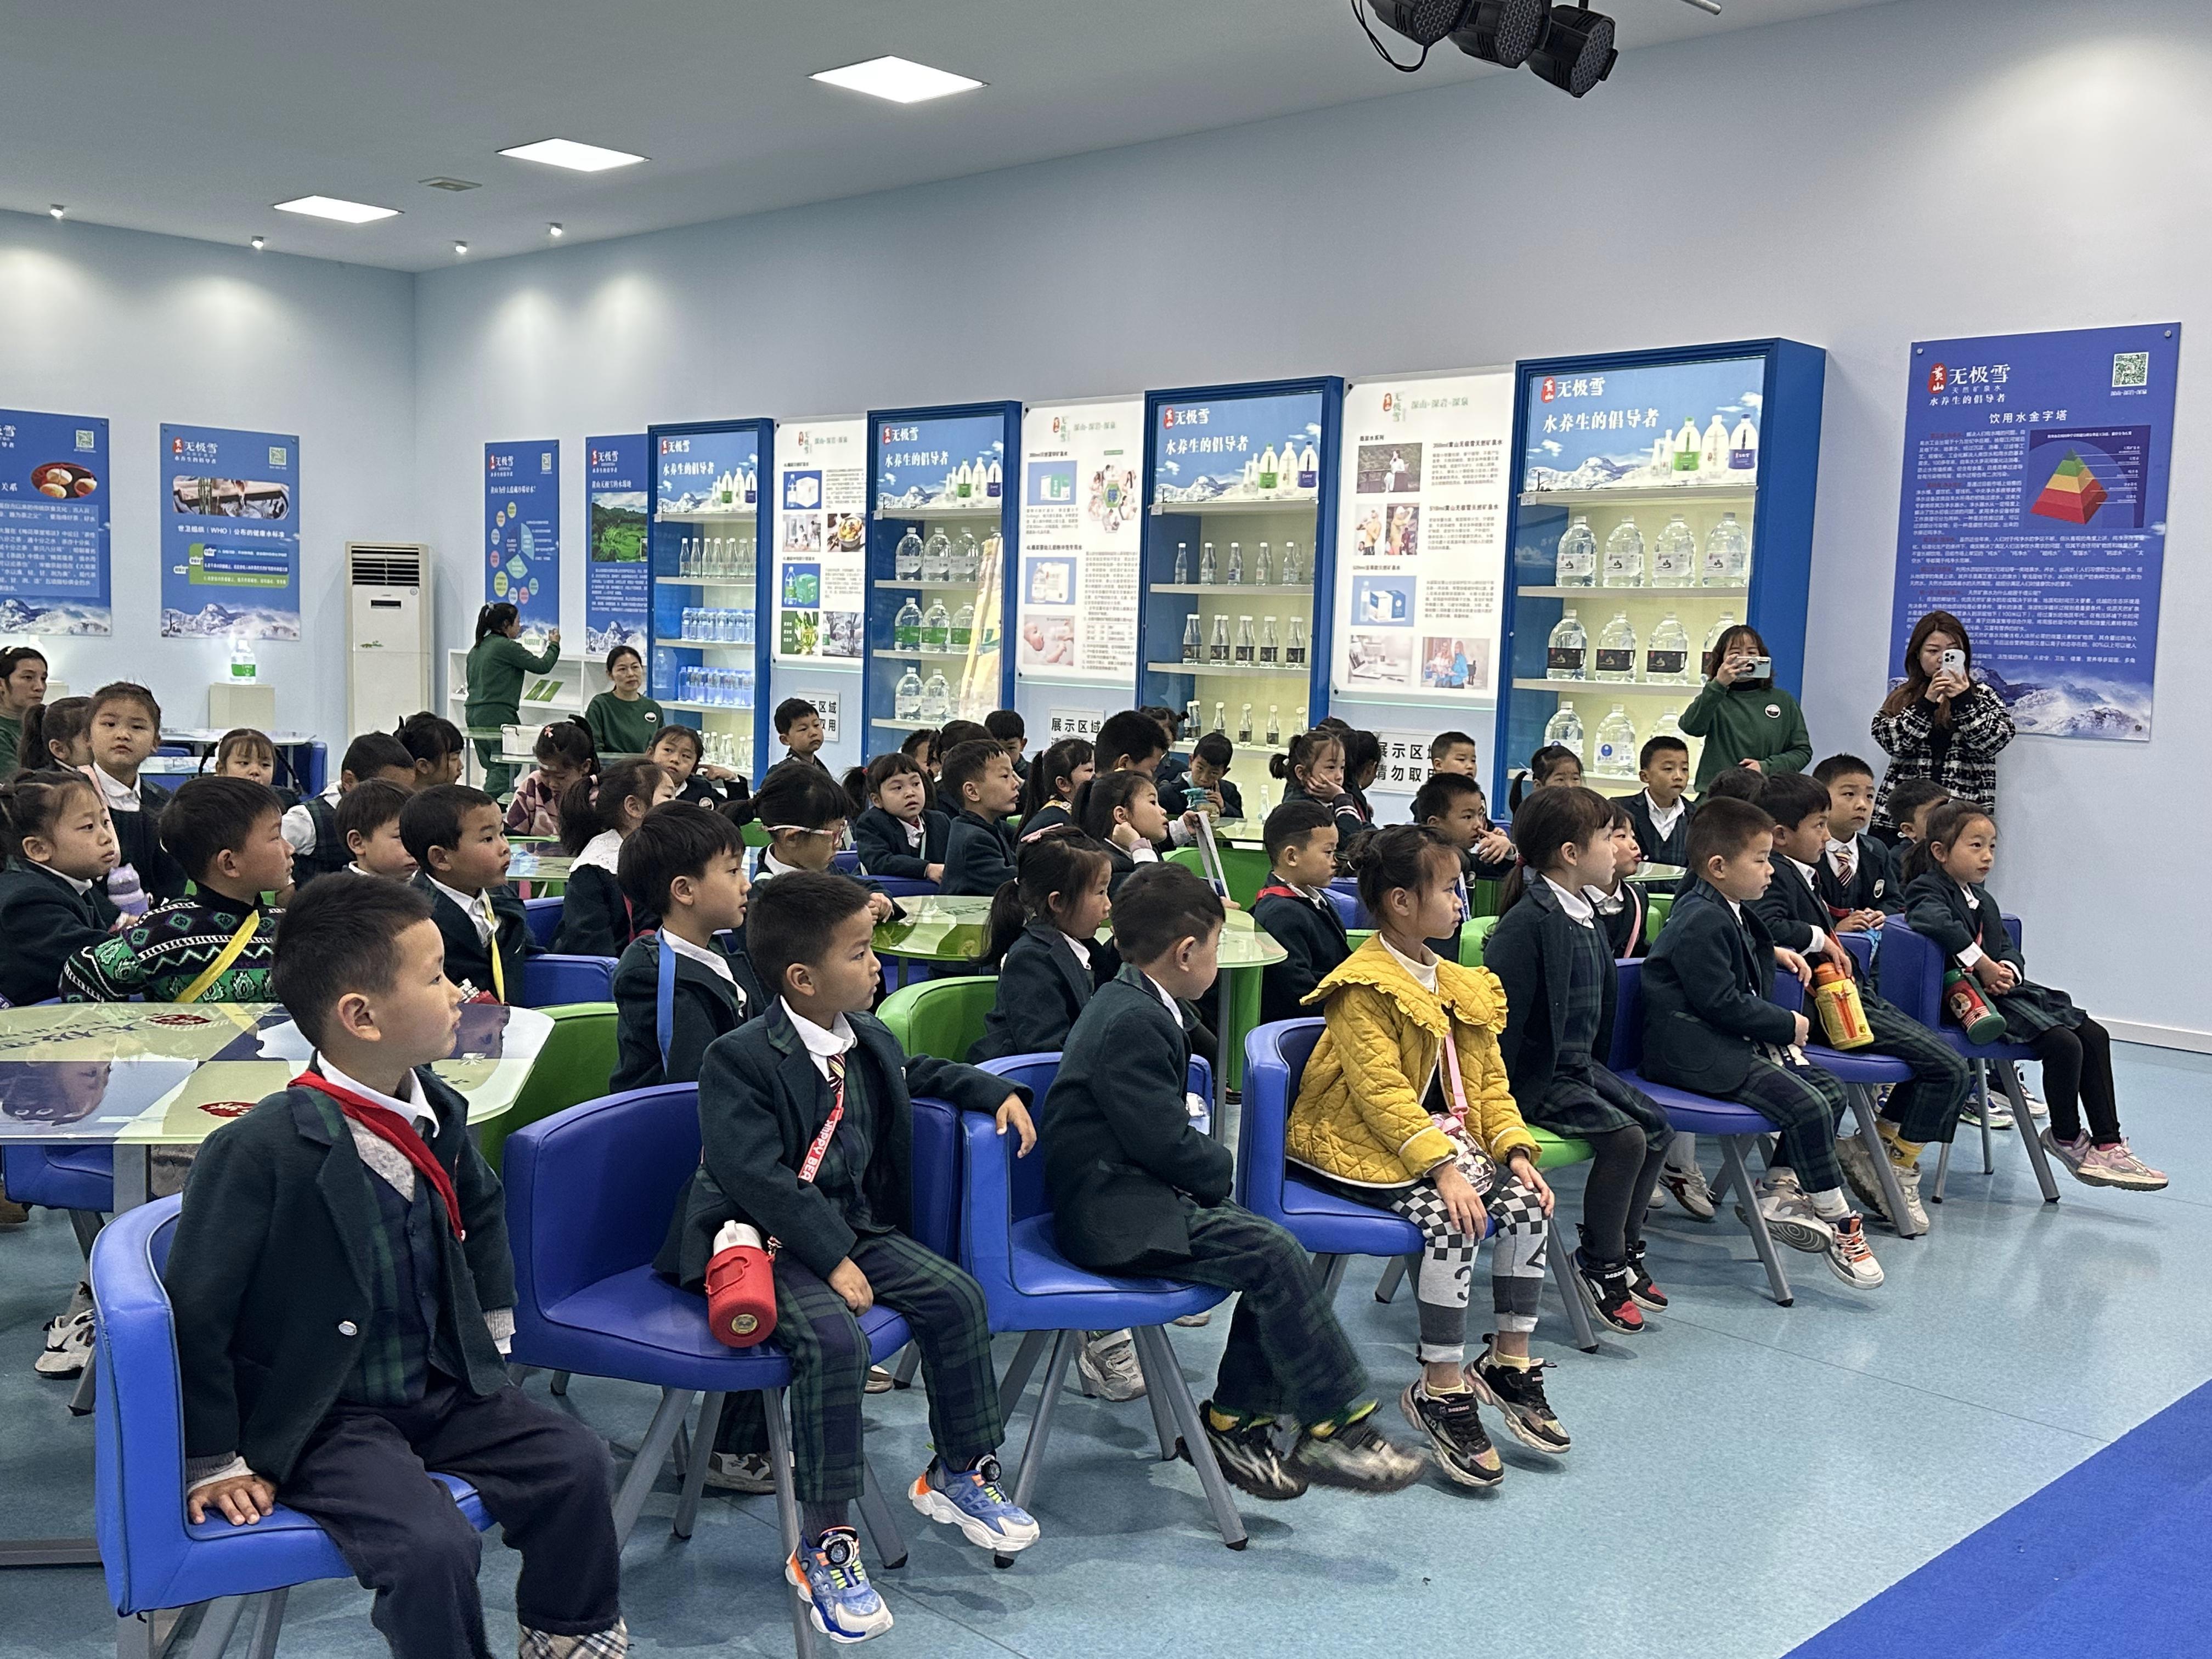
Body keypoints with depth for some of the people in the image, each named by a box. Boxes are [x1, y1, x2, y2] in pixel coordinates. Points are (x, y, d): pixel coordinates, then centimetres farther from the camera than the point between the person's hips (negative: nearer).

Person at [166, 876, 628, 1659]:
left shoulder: (435, 1111, -2)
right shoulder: (262, 1150, -25)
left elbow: (483, 1208, 21)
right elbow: (193, 1313, -18)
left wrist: (491, 1327, 18)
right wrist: (213, 1463, -11)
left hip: (440, 1387, 7)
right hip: (321, 1423, -7)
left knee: (575, 1460, -3)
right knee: (433, 1546, -26)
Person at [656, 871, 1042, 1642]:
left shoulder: (868, 1040, 8)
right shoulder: (739, 1059, -18)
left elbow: (916, 1073, 32)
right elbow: (756, 1178, -25)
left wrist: (994, 1090, 18)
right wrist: (832, 1259, -27)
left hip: (853, 1225, 8)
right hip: (769, 1242, -8)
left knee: (956, 1296, -8)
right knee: (832, 1340, -31)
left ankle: (961, 1471, 14)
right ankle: (824, 1545, -17)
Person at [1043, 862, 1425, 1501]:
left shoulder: (1133, 1006, 14)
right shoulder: (1134, 1023, -20)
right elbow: (1165, 1142, -22)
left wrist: (1206, 1163, 1)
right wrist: (1220, 1167, -3)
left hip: (1134, 1191, 11)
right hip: (1112, 1213, -11)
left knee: (1277, 1251, 1)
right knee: (1273, 1256, -18)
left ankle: (1234, 1418, 9)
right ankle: (1332, 1429, -7)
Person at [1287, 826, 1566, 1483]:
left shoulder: (1460, 985, 12)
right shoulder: (1364, 989, -15)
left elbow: (1489, 1081, 11)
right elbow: (1382, 1094, -22)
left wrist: (1515, 1150, -5)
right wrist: (1442, 1168, -28)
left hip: (1446, 1137, 8)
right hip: (1365, 1147, -8)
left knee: (1528, 1201, -12)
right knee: (1453, 1219, -29)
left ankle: (1509, 1363, 3)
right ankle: (1441, 1391, -16)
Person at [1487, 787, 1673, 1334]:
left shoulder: (1585, 913, 8)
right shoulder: (1530, 920, -22)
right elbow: (1502, 1014, -23)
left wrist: (1591, 1063, 19)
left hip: (1577, 1065, 10)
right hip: (1536, 1077, -10)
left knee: (1657, 1124, 5)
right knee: (1624, 1138, -20)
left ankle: (1624, 1250, 19)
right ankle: (1599, 1266, -3)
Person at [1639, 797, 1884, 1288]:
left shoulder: (1727, 911, 13)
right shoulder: (1702, 923, -20)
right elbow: (1723, 1004, -22)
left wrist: (1773, 952, 22)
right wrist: (1787, 1025, -10)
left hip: (1737, 1043, 11)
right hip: (1698, 1052, -11)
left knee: (1829, 1091, 4)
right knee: (1807, 1106, -20)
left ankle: (1778, 1190, 7)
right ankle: (1838, 1226, -7)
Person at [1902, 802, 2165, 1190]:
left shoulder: (1982, 898, 22)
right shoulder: (1926, 890, -9)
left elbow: (2008, 947, 15)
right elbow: (1939, 923, -32)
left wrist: (2008, 970, -9)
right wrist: (1983, 965, -26)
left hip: (2003, 988, 10)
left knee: (2095, 1035, 2)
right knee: (2064, 1044, -20)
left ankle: (2107, 1142, 5)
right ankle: (2067, 1140, 1)